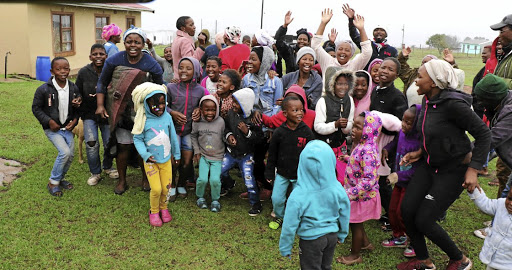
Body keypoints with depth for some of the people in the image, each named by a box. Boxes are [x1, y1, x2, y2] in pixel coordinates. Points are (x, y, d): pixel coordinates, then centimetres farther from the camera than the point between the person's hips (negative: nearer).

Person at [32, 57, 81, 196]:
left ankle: (60, 179, 29)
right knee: (65, 152, -18)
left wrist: (75, 120, -7)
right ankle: (53, 183, 1)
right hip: (52, 128, -5)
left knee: (71, 154, 3)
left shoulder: (73, 88, -3)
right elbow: (36, 108, -4)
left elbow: (78, 108, 9)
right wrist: (49, 121, -14)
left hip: (67, 127, 5)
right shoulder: (43, 89, -14)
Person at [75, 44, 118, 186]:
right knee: (91, 143, -12)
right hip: (89, 114, 0)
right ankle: (95, 172, 10)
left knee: (110, 143, 6)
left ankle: (108, 167, 36)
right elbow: (78, 94, 3)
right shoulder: (84, 72, -7)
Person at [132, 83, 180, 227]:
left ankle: (163, 208, 36)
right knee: (156, 189, -4)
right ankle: (154, 211, 23)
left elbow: (173, 137, 6)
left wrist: (177, 154, 14)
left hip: (166, 159, 3)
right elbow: (137, 139, -6)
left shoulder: (167, 116, -5)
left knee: (166, 188, 8)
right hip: (151, 161, -3)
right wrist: (145, 155, -17)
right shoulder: (143, 120, -13)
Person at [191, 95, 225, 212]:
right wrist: (197, 151, 7)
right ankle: (200, 197, 19)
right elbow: (193, 136, 10)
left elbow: (224, 138, 0)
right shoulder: (197, 122, -6)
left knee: (215, 179, -13)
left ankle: (215, 200, 12)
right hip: (203, 156, 1)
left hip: (217, 157, -1)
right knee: (203, 179, -11)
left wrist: (224, 154, 1)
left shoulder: (221, 122, -10)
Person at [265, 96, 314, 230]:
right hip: (282, 173, 0)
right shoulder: (279, 132, -10)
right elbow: (272, 154, 0)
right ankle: (280, 217, 34)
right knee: (276, 199, 5)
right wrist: (269, 173, 3)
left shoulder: (306, 131, -10)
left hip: (300, 174, 0)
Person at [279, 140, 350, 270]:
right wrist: (342, 235, 18)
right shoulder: (338, 190, -16)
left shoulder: (298, 196, -28)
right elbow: (344, 215, -1)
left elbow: (290, 226, -18)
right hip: (332, 236, 4)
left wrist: (285, 248, -2)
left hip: (311, 240, -4)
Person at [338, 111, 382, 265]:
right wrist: (348, 158, 21)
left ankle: (355, 255, 31)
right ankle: (365, 243, 49)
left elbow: (369, 180, -35)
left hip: (362, 196, -9)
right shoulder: (360, 145, -2)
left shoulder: (367, 151, -31)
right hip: (357, 193, 9)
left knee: (355, 223, 10)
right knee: (356, 222, 26)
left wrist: (349, 194, -35)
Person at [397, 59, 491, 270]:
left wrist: (473, 170, -21)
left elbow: (484, 134, -19)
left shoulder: (453, 103, -25)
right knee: (407, 210, 4)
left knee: (423, 220, -4)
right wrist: (419, 152, 4)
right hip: (430, 165, 8)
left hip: (454, 170, -8)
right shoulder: (428, 101, 0)